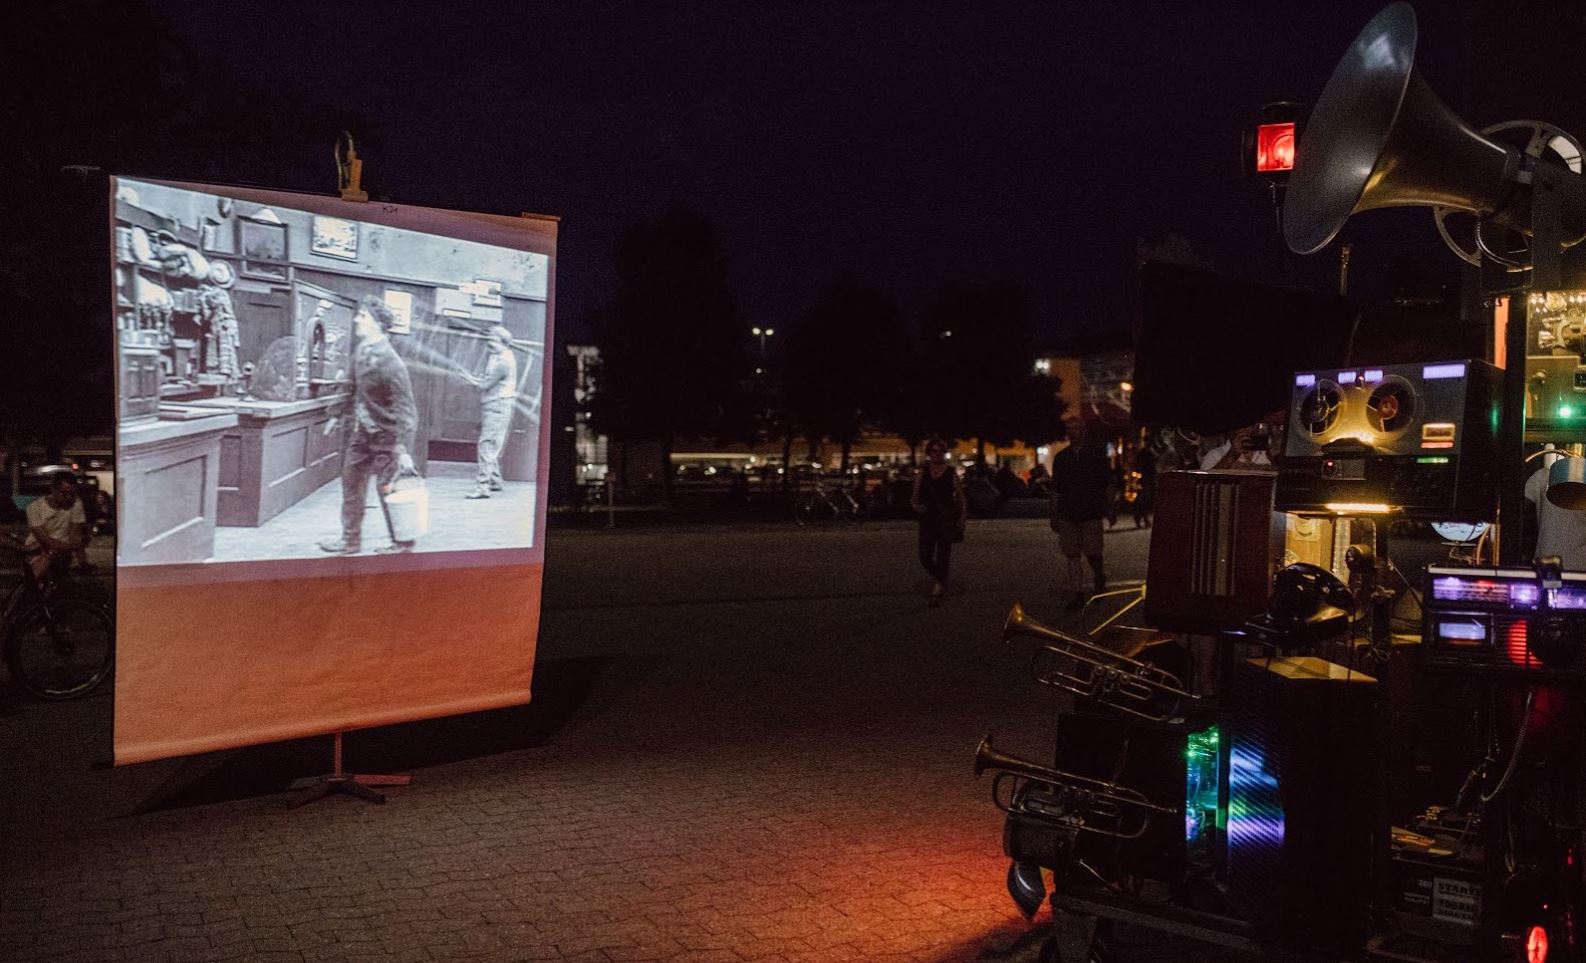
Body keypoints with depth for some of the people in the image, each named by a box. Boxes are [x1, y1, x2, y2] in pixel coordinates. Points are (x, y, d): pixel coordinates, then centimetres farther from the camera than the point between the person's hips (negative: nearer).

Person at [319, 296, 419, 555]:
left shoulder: (389, 361, -24)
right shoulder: (360, 351, 1)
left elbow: (405, 409, -24)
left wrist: (404, 451, -27)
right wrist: (340, 416, 23)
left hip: (386, 433, -8)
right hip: (361, 430, 8)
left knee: (387, 488, -1)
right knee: (351, 481, 12)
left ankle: (402, 542, 15)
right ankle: (351, 540, 23)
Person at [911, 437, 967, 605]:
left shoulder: (952, 473, -2)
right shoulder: (922, 474, 5)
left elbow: (961, 499, 2)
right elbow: (915, 497, 12)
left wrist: (961, 520, -6)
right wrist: (916, 506, -10)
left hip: (946, 520, -2)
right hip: (927, 520, 2)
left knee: (943, 557, 0)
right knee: (925, 556, -2)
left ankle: (937, 591, 11)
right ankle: (939, 580, 28)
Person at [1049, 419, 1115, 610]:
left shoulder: (1096, 454, 3)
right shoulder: (1061, 458, 10)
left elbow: (1108, 483, 6)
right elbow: (1056, 489, 14)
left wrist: (1109, 508, -1)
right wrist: (1054, 514, 11)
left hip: (1092, 511, -3)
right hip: (1068, 514, 3)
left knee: (1092, 552, -8)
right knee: (1072, 555, 1)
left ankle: (1099, 578, 24)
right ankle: (1078, 595, 7)